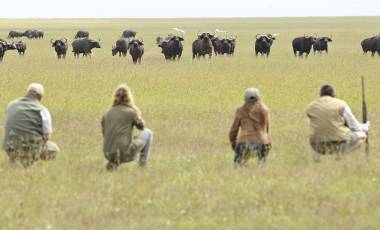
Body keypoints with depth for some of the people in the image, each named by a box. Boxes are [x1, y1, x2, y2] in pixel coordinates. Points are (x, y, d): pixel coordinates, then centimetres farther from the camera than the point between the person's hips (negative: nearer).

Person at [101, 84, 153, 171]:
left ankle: (114, 161, 13)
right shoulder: (131, 112, -2)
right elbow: (141, 126, 14)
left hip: (108, 154, 4)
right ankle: (143, 161, 19)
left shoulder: (106, 114, 9)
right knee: (148, 133, 20)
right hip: (126, 153, -4)